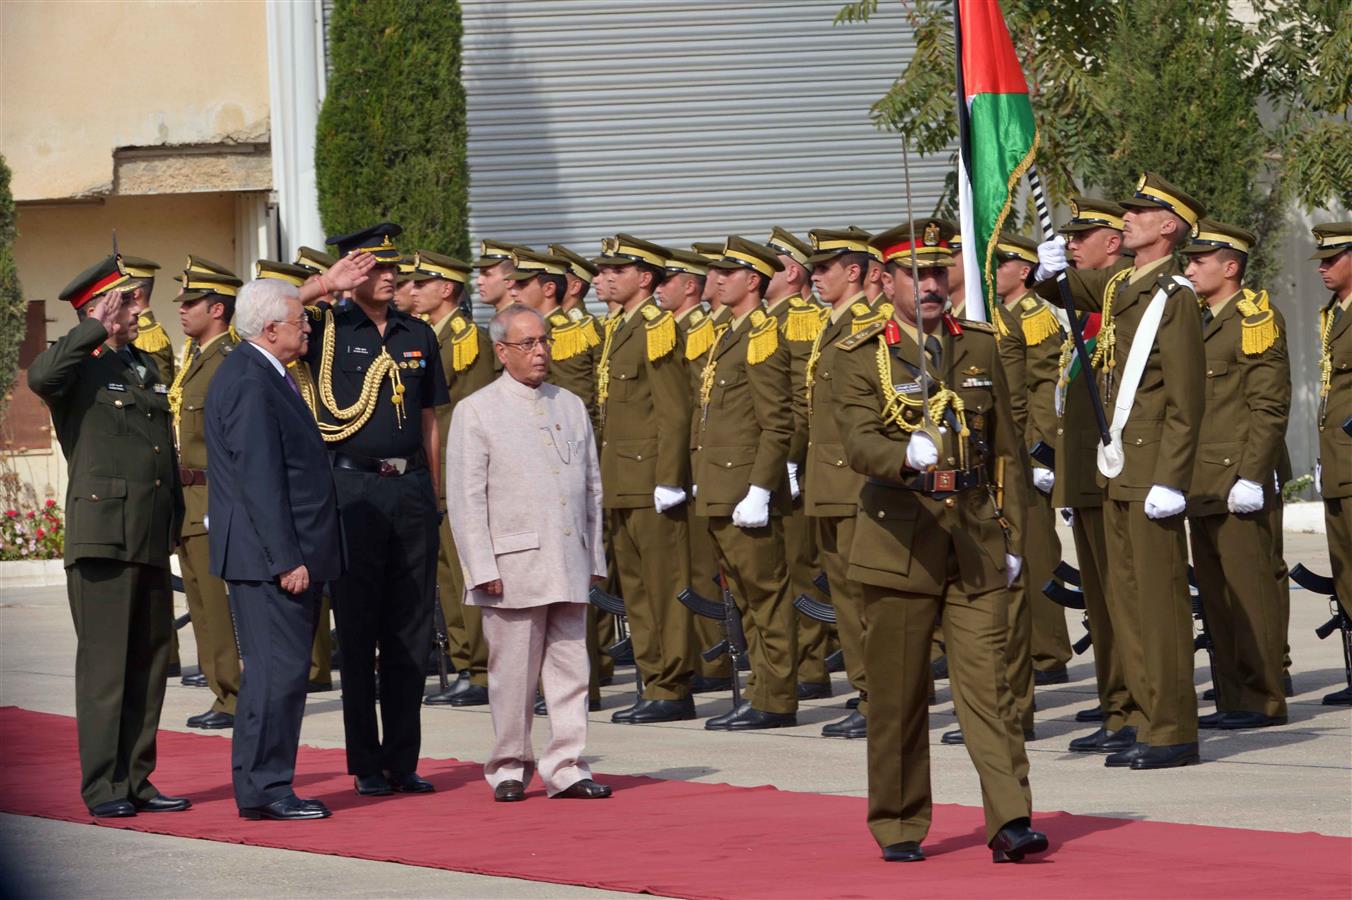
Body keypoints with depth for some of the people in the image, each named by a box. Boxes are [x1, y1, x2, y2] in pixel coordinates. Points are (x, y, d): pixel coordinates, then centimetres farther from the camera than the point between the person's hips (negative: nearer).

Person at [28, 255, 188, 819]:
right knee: (105, 665, -6)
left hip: (151, 540, 8)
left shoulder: (146, 367, 19)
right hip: (103, 538, -8)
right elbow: (40, 377, -29)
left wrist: (174, 519, 20)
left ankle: (136, 780, 16)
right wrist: (99, 331, -22)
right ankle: (103, 788, -3)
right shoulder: (79, 367, -4)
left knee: (149, 662, 9)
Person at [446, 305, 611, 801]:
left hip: (569, 565, 4)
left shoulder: (571, 406, 15)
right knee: (514, 672, 0)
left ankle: (565, 768, 6)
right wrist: (482, 568, -11)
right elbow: (465, 498, -4)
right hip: (514, 567, -4)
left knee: (571, 669, 2)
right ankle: (509, 769, 12)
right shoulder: (475, 412, -1)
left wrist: (595, 556, 14)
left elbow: (592, 486, 19)